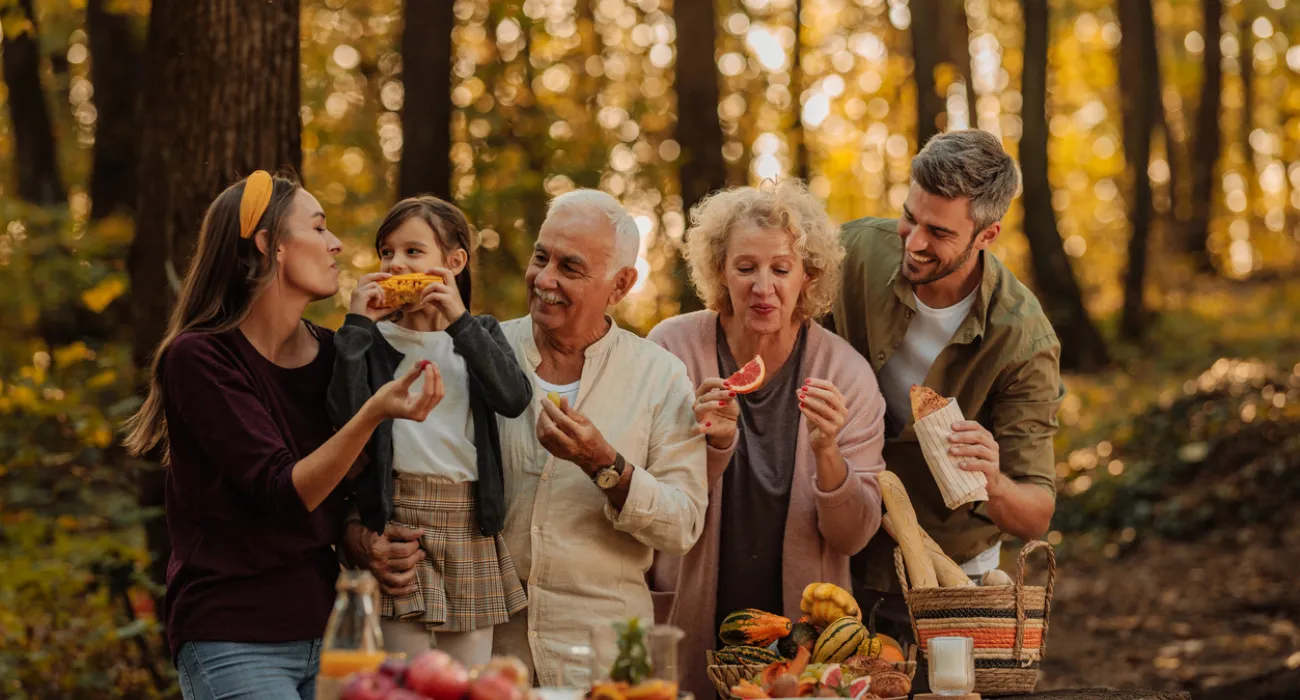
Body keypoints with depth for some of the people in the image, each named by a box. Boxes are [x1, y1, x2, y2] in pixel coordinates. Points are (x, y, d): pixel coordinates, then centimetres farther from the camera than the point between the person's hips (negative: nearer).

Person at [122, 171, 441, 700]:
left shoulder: (328, 353, 7)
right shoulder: (197, 357, -11)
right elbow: (283, 493, -20)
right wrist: (373, 414, -32)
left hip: (318, 630, 7)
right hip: (233, 640, -6)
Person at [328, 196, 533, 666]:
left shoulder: (480, 334, 11)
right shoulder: (374, 341, 5)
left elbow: (514, 398, -9)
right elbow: (346, 416, -13)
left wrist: (459, 320, -12)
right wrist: (357, 323, -10)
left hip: (469, 527, 2)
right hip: (397, 523, -2)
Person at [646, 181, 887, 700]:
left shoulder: (846, 373, -8)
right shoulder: (672, 349, -8)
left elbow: (853, 536, -8)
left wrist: (826, 452, -26)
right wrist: (714, 443, -25)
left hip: (802, 633, 0)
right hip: (689, 633, 0)